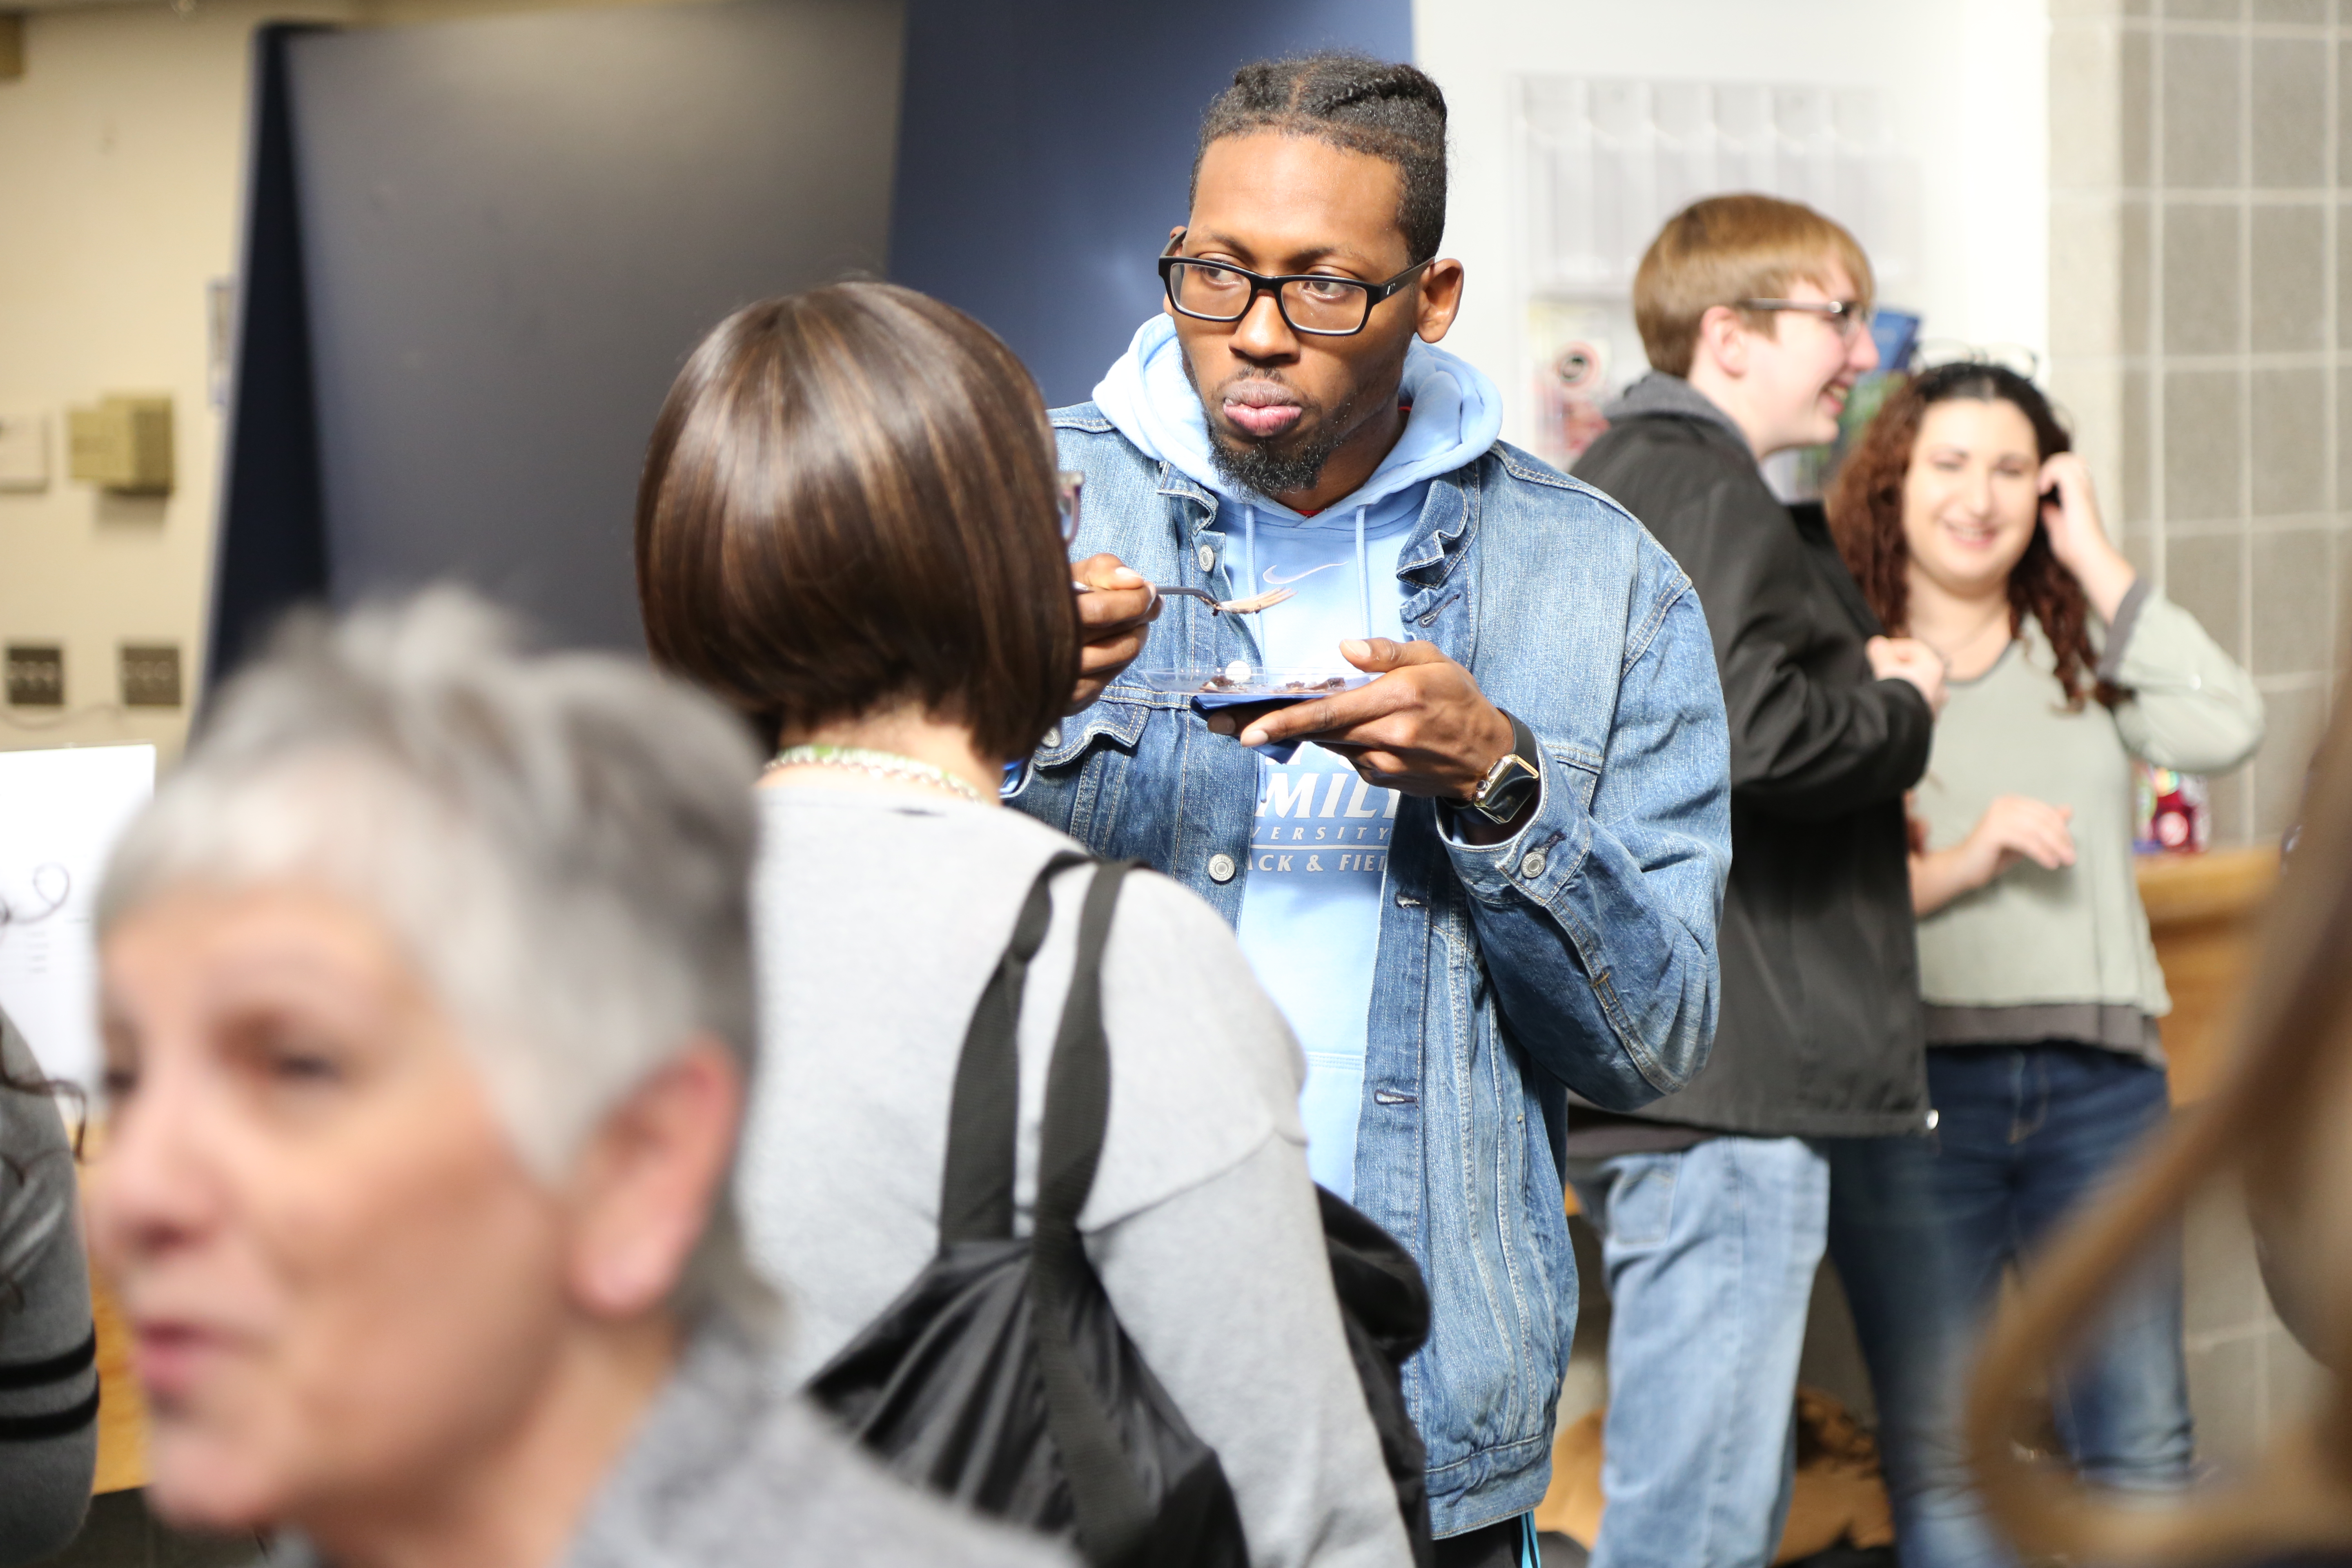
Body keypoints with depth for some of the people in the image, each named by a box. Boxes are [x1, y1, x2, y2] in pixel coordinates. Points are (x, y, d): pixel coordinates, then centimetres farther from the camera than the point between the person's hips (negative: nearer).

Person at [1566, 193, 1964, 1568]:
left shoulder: (1615, 481, 23)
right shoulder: (1703, 488, -11)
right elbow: (1754, 732, -25)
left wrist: (1857, 679, 8)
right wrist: (1902, 706, -6)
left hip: (1668, 1075, 11)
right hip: (1724, 1088, -11)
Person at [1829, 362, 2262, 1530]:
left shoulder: (2084, 650, 13)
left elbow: (2227, 731, -7)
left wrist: (2098, 561, -2)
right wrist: (1961, 862, -16)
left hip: (2098, 1079, 3)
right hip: (1919, 1079, -2)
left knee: (2144, 1451, 1)